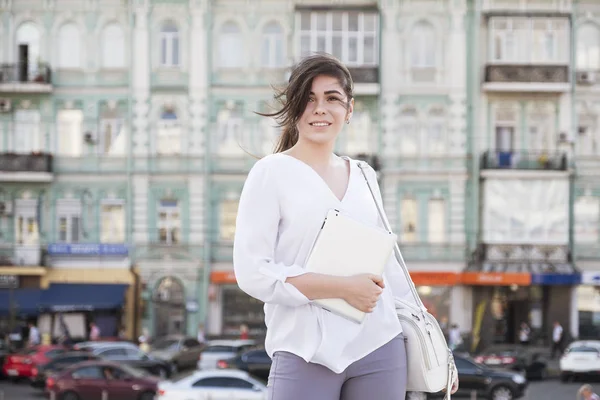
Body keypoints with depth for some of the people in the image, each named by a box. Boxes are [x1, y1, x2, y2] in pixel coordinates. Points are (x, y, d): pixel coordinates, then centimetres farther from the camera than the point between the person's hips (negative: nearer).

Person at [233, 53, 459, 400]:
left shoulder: (364, 176, 13)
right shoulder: (272, 173, -1)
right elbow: (252, 271, -10)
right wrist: (342, 288, -16)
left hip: (381, 349, 4)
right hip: (306, 355, -4)